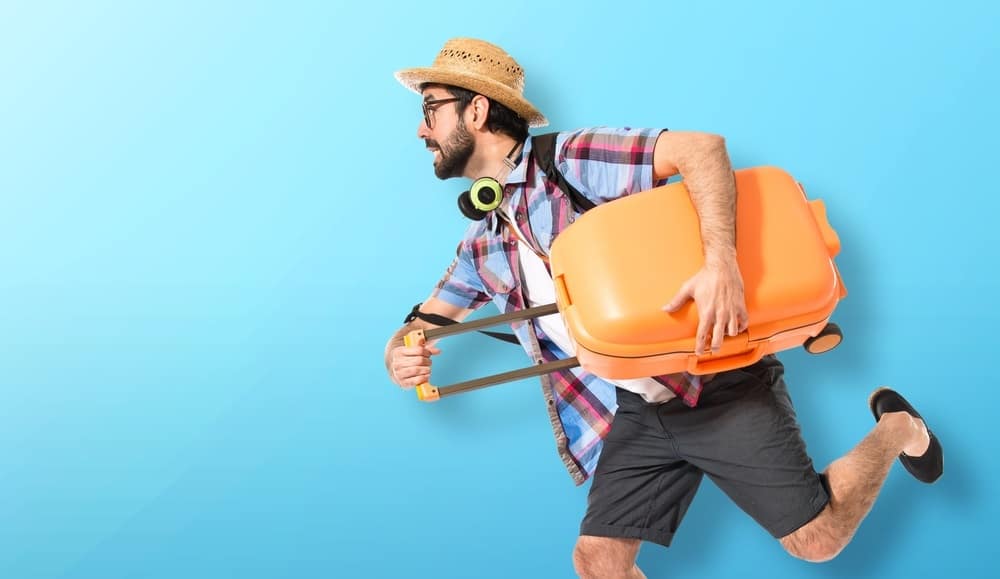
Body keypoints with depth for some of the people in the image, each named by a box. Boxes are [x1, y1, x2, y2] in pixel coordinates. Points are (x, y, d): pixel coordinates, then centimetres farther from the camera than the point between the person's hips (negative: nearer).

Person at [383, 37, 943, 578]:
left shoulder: (571, 159, -14)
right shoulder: (483, 243, 9)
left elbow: (702, 147, -24)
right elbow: (425, 321, 17)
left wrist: (721, 262, -39)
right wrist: (401, 354, -9)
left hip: (718, 385, -6)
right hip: (638, 411, 6)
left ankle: (896, 426, 24)